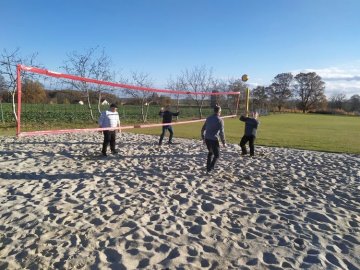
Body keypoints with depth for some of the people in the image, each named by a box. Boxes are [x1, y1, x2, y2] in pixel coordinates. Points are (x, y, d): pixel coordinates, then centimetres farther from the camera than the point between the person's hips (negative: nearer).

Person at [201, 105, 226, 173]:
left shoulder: (208, 118, 10)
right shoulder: (220, 120, -9)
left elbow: (203, 129, 15)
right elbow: (221, 132, -14)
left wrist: (203, 138, 26)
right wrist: (224, 142, -5)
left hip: (207, 139, 6)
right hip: (214, 140, -6)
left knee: (210, 152, 27)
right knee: (217, 155, 9)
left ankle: (208, 167, 28)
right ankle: (210, 168, -6)